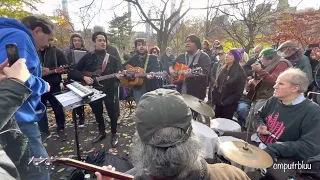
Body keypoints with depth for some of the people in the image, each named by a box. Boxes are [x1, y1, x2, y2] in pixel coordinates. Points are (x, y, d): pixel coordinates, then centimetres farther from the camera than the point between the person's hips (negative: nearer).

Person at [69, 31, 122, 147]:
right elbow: (74, 71, 6)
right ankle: (102, 132, 37)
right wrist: (84, 77, -11)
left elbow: (119, 72, -3)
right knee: (97, 112, 16)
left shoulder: (112, 59, 2)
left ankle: (114, 134, 22)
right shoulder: (88, 57, 4)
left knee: (112, 112, 2)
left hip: (108, 90, -2)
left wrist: (119, 75, -26)